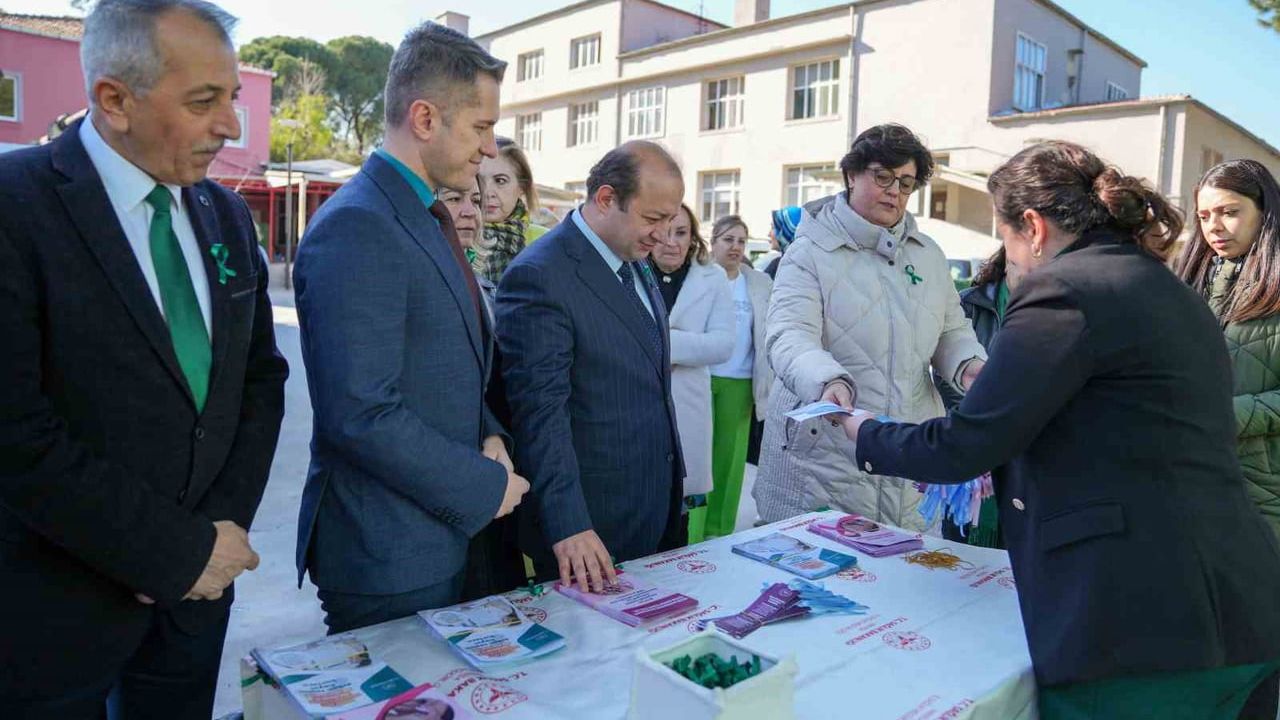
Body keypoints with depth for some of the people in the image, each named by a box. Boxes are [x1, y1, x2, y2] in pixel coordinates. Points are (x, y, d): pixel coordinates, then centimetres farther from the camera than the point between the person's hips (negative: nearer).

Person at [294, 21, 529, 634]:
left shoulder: (426, 219, 11)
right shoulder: (355, 228, -20)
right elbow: (361, 415, -25)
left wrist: (488, 437, 0)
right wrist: (485, 487, -15)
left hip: (442, 537, 9)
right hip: (386, 559, -9)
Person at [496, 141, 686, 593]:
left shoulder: (635, 263, 9)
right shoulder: (539, 275, -19)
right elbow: (541, 412, -22)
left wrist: (672, 482, 18)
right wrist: (568, 524, -25)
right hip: (593, 521, -8)